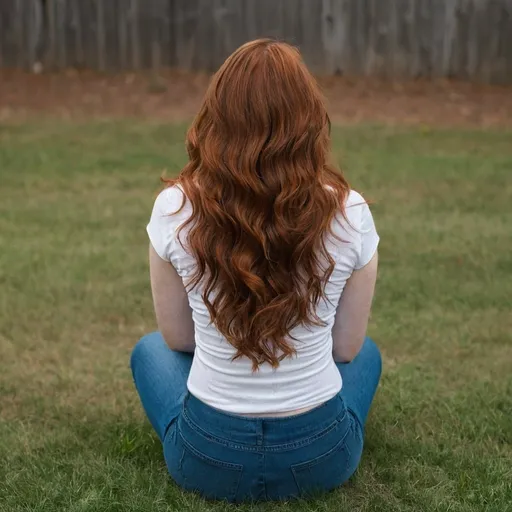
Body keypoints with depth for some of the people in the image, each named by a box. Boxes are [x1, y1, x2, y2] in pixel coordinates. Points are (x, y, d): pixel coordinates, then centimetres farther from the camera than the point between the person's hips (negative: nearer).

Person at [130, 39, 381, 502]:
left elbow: (178, 338, 0)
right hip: (323, 456, 1)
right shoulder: (349, 212, -14)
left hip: (208, 458, 0)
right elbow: (346, 346, -1)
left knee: (149, 350, 32)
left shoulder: (174, 208, -15)